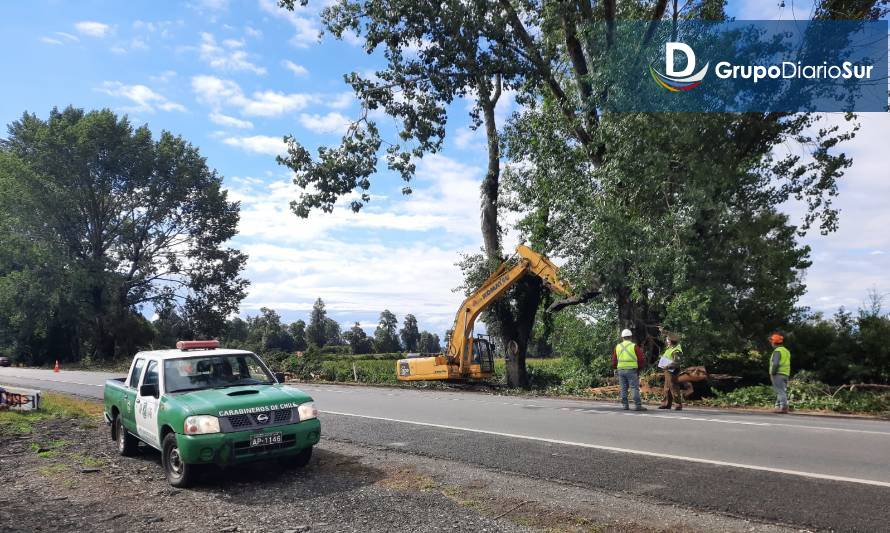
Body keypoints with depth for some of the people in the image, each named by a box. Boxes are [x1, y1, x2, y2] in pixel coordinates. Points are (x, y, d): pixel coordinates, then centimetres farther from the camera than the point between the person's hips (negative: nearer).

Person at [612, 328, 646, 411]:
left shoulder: (617, 347, 7)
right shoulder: (634, 346, -4)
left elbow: (614, 360, 10)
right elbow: (640, 359, -1)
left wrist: (615, 367, 23)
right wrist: (639, 368, 13)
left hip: (621, 370, 4)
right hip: (631, 370, -4)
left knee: (623, 389, 9)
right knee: (635, 388, -3)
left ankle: (625, 405, 9)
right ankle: (637, 405, -7)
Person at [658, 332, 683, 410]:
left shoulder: (676, 351, -21)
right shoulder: (669, 348, 7)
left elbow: (677, 363, -28)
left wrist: (667, 366, -28)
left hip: (672, 371, -10)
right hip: (667, 370, 10)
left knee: (673, 388, -6)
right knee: (667, 388, 14)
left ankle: (679, 405, 0)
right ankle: (666, 404, 20)